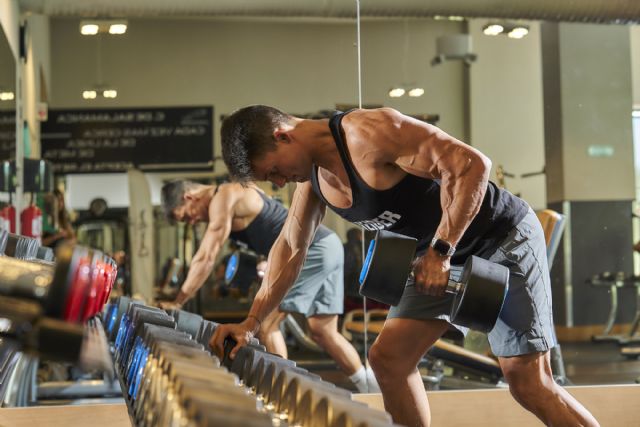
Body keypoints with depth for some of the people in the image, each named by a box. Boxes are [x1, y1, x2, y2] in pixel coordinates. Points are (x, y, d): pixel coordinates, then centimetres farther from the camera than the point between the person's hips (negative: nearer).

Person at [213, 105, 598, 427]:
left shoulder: (368, 132, -27)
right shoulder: (312, 174, 1)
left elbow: (471, 164, -31)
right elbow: (290, 248, 13)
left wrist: (440, 250, -32)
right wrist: (252, 322, 10)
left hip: (504, 239, -9)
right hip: (446, 256, 9)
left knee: (528, 383, -11)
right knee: (388, 358, 4)